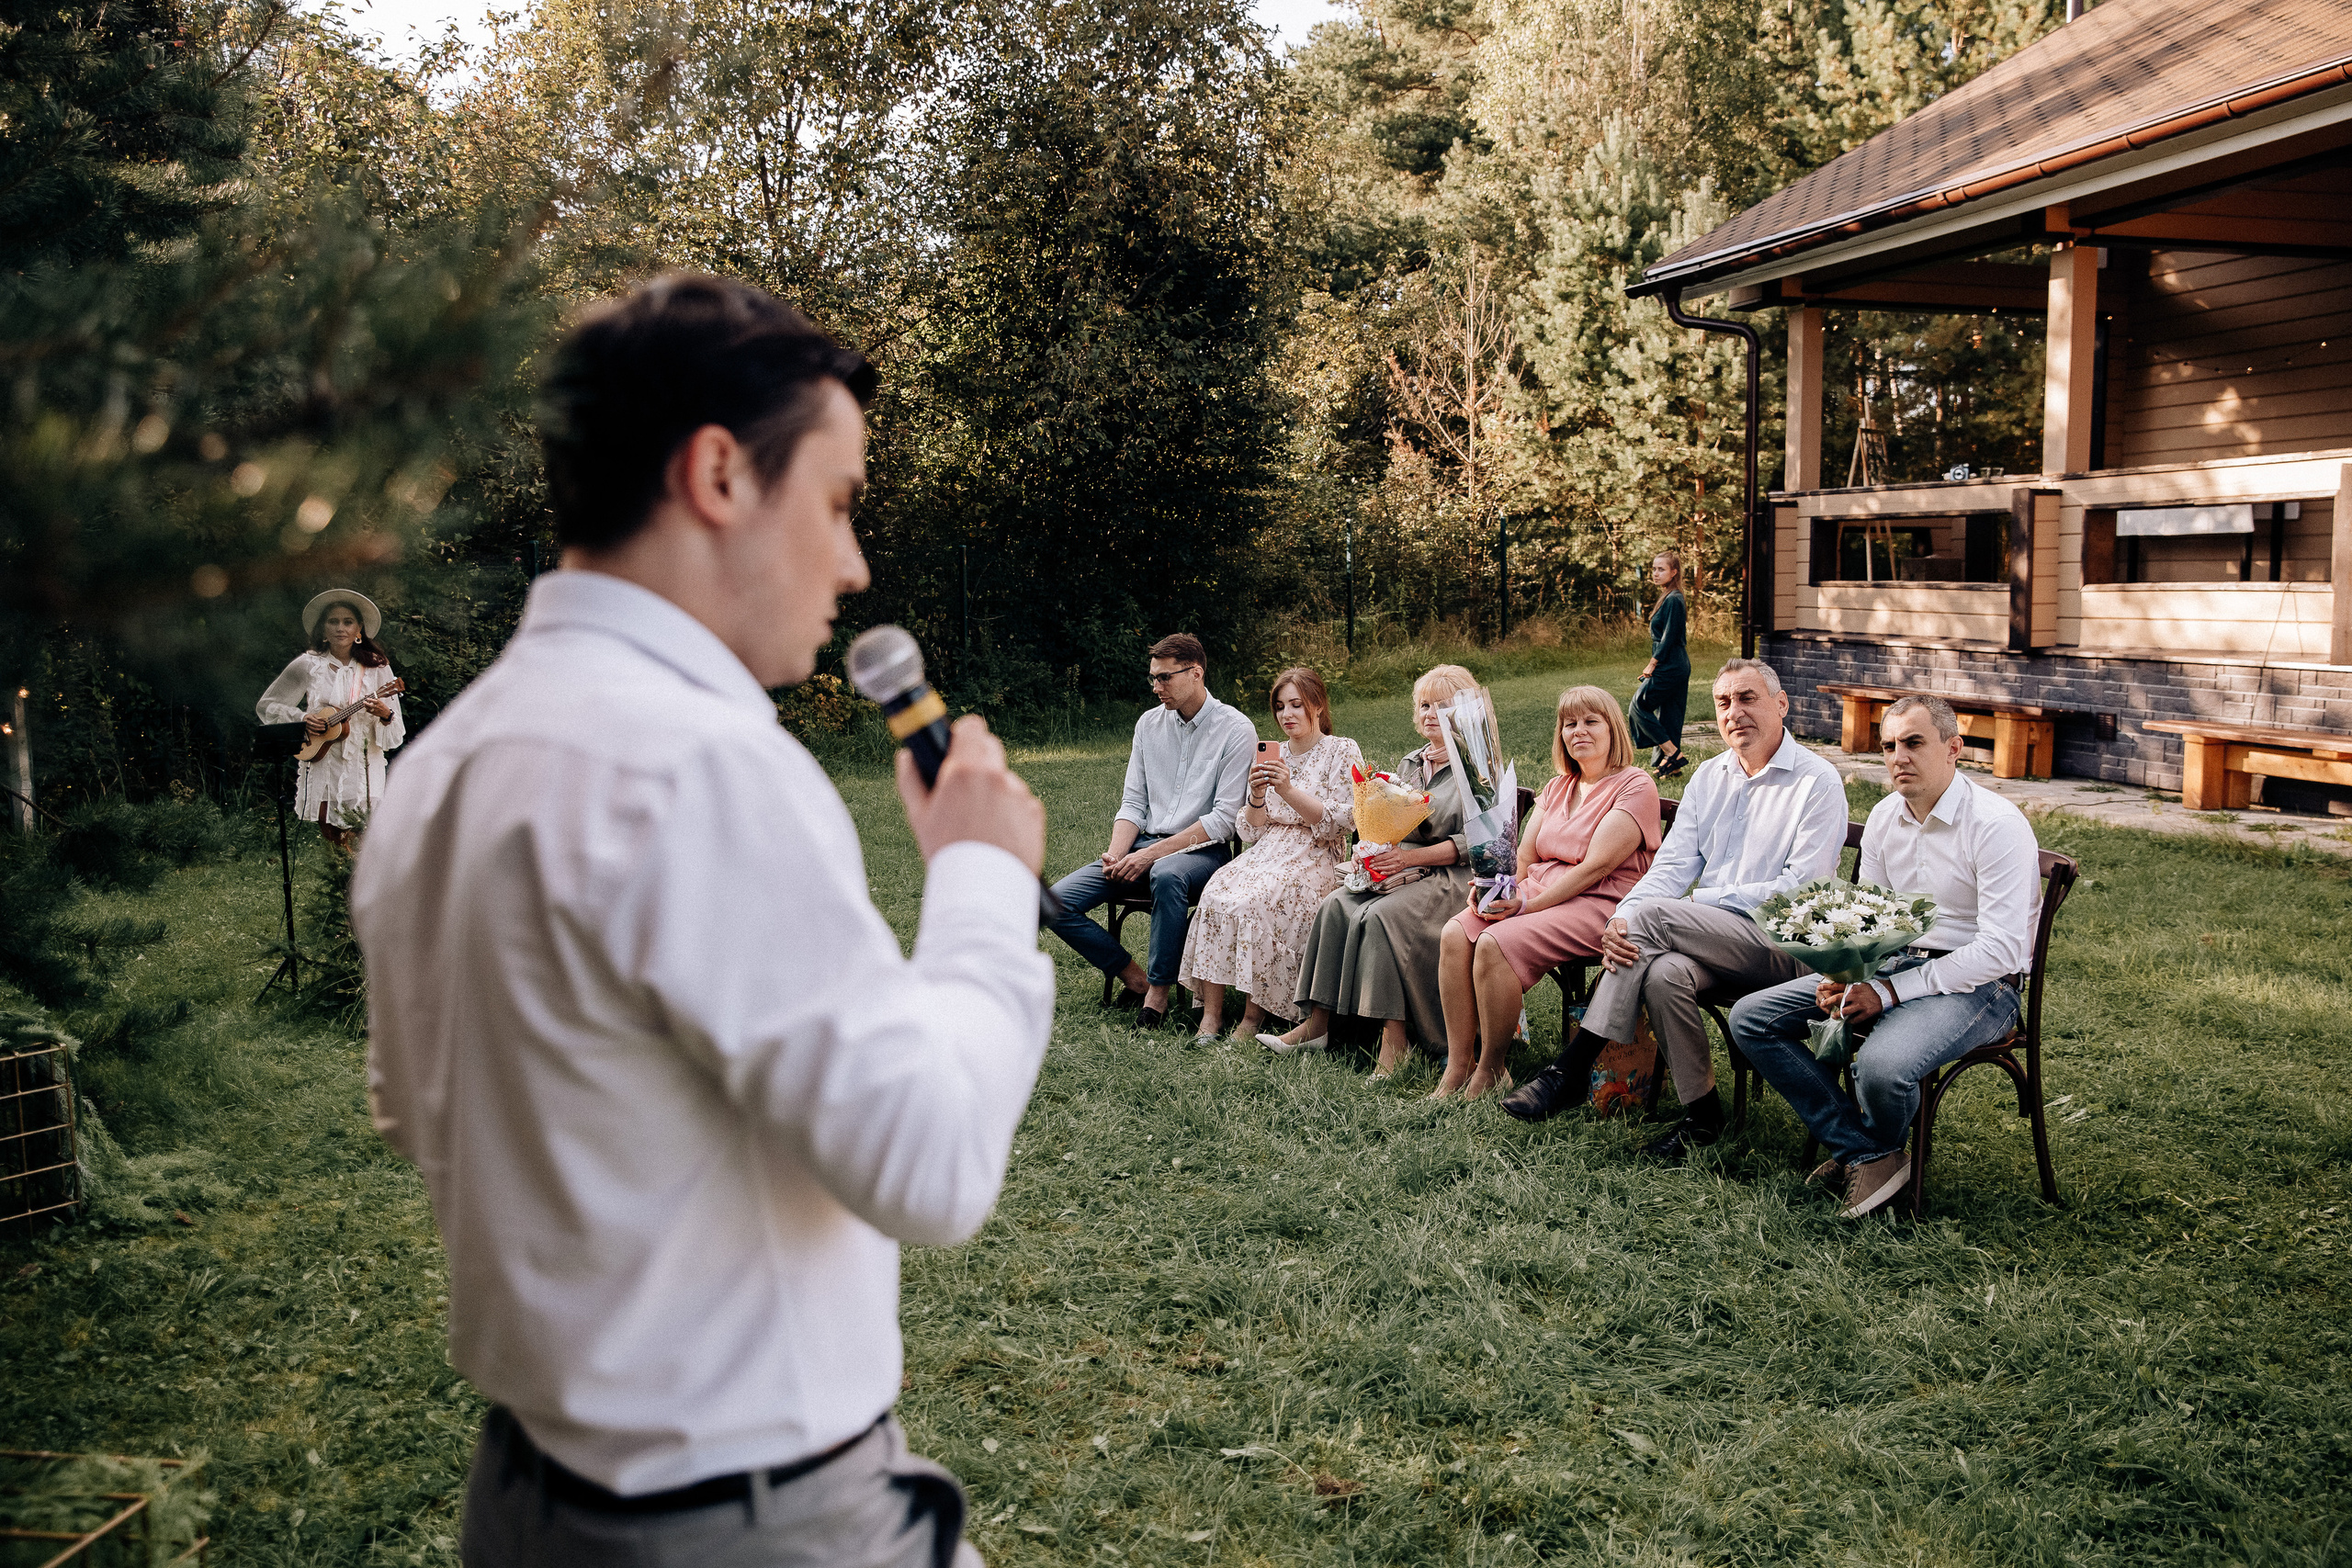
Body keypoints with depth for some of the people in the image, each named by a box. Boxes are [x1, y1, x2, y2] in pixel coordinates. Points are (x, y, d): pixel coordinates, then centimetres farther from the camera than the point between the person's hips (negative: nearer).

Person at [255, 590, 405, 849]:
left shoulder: (376, 667, 3)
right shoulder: (308, 665, 3)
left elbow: (396, 736, 1)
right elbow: (266, 706, 9)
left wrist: (385, 715, -21)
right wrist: (302, 718, -7)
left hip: (364, 768, 0)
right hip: (322, 769, 0)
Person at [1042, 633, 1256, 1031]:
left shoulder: (1235, 729, -7)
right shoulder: (1149, 723, 10)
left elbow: (1223, 819, -13)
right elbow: (1133, 803, 12)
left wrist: (1152, 854, -19)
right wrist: (1116, 854, -9)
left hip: (1201, 849, -6)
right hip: (1144, 845, 6)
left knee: (1166, 874, -43)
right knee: (1056, 903, -13)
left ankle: (1158, 991, -26)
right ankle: (1134, 978, -1)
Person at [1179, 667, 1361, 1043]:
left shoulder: (1342, 753, 4)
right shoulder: (1271, 756, 19)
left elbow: (1337, 823, -7)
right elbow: (1251, 832, 14)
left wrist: (1289, 791, -16)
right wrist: (1257, 797, -6)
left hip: (1315, 858, -4)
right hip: (1266, 853, 5)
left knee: (1253, 902, -33)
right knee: (1216, 893, -27)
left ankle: (1255, 1012, -24)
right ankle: (1211, 1013, -28)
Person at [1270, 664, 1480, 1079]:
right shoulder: (1409, 765, 20)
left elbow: (1474, 843, -10)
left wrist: (1410, 857, -19)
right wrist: (1374, 850, -2)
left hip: (1453, 875, -6)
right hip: (1402, 870, 6)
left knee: (1382, 915, -33)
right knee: (1336, 906, -21)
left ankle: (1395, 1038, -31)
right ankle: (1317, 1023, -22)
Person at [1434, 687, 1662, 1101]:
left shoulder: (1635, 786, -4)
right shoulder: (1558, 787, 21)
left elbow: (1596, 866, -14)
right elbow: (1524, 856, 13)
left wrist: (1529, 904, -20)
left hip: (1598, 906, -7)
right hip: (1539, 892, 7)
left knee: (1496, 943, -30)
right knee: (1455, 934, -20)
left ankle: (1490, 1072, -15)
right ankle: (1457, 1067, -17)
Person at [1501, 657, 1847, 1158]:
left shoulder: (1818, 782, -3)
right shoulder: (1708, 777, 16)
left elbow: (1802, 890, -12)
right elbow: (1672, 866, 7)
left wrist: (1701, 903, -16)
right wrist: (1621, 917, -13)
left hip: (1783, 947, -5)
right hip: (1709, 943, 5)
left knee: (1653, 914, -26)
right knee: (1662, 973, -31)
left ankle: (1572, 1069, -20)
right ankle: (1701, 1113, -18)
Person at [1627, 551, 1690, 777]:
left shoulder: (1672, 600, -15)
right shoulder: (1669, 598, 15)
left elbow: (1668, 638, -18)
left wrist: (1652, 664, -13)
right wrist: (1654, 665, 16)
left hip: (1669, 668, -10)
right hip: (1677, 667, 10)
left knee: (1640, 704, -4)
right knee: (1669, 713, 11)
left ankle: (1672, 752, -5)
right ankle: (1671, 764, 15)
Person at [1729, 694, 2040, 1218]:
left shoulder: (1997, 825, -17)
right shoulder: (1884, 817, 7)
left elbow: (2001, 949, -22)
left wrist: (1889, 992, -25)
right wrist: (1843, 978, -10)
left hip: (1978, 984, -7)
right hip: (1892, 964, 7)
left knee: (1881, 1063, -37)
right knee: (1750, 1018, -6)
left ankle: (1881, 1147, 3)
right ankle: (1863, 1153, -6)